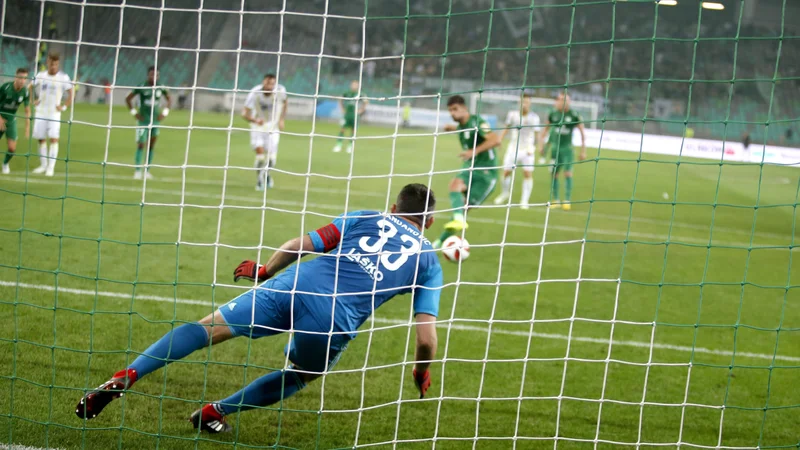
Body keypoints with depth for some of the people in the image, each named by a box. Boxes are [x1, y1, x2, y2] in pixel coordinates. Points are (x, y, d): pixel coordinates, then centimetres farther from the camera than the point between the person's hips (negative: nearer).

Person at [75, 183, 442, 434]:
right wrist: (422, 374, 29)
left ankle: (125, 377, -10)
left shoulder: (365, 218, 23)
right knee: (298, 378, 30)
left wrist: (265, 270, 31)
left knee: (209, 327, 6)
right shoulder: (428, 260, 19)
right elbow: (426, 338, 10)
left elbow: (301, 244, 14)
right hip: (335, 323, -1)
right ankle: (214, 412, 25)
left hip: (294, 286, 1)